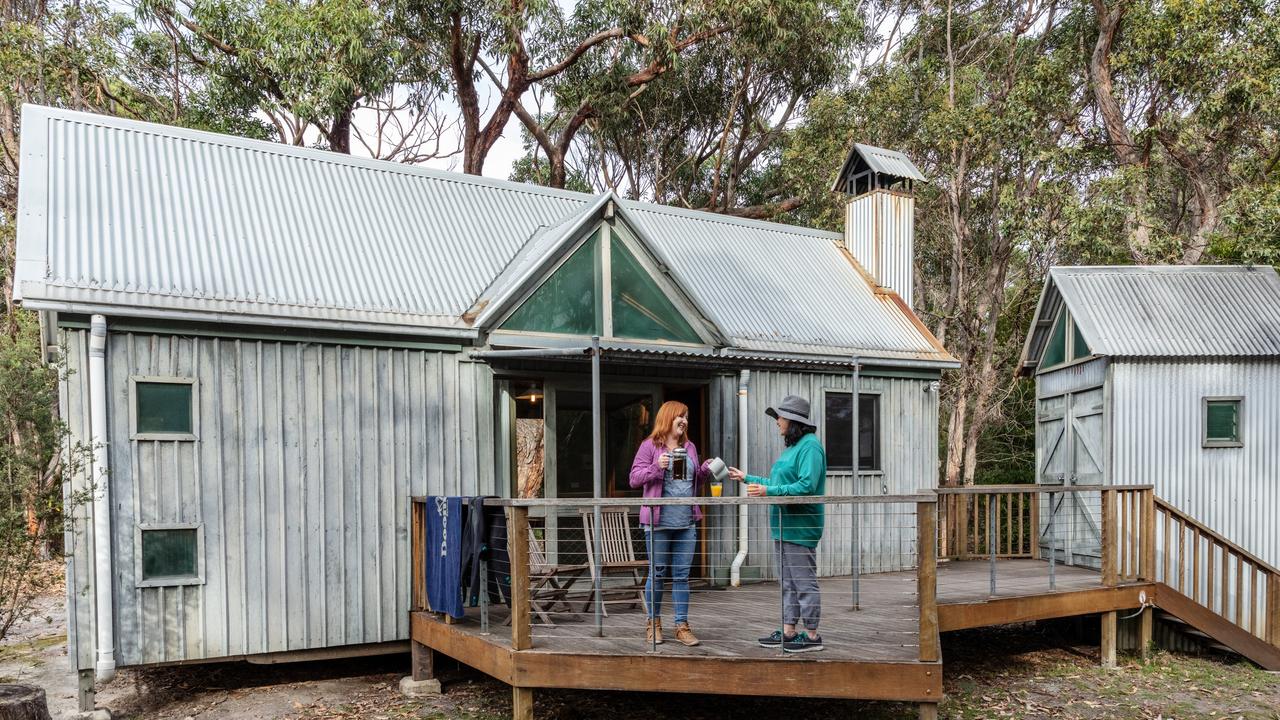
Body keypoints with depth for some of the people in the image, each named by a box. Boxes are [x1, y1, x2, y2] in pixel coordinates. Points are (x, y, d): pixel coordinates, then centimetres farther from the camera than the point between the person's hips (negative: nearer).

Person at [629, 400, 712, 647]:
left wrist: (705, 470, 2)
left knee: (682, 575, 7)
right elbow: (634, 478, -4)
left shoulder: (689, 447, 14)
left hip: (686, 522, 4)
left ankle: (682, 626, 13)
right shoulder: (650, 446, -1)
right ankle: (654, 623, 19)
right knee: (658, 573, 5)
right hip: (659, 522, -4)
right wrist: (657, 466, -18)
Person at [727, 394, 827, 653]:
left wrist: (768, 491, -25)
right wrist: (748, 478, 28)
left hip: (799, 528, -11)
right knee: (788, 583, 15)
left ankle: (812, 635, 4)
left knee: (804, 583, -4)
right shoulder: (792, 447, 18)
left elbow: (806, 486, -24)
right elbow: (778, 484, 23)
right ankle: (788, 631, 23)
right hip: (784, 527, 11)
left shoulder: (810, 446, -14)